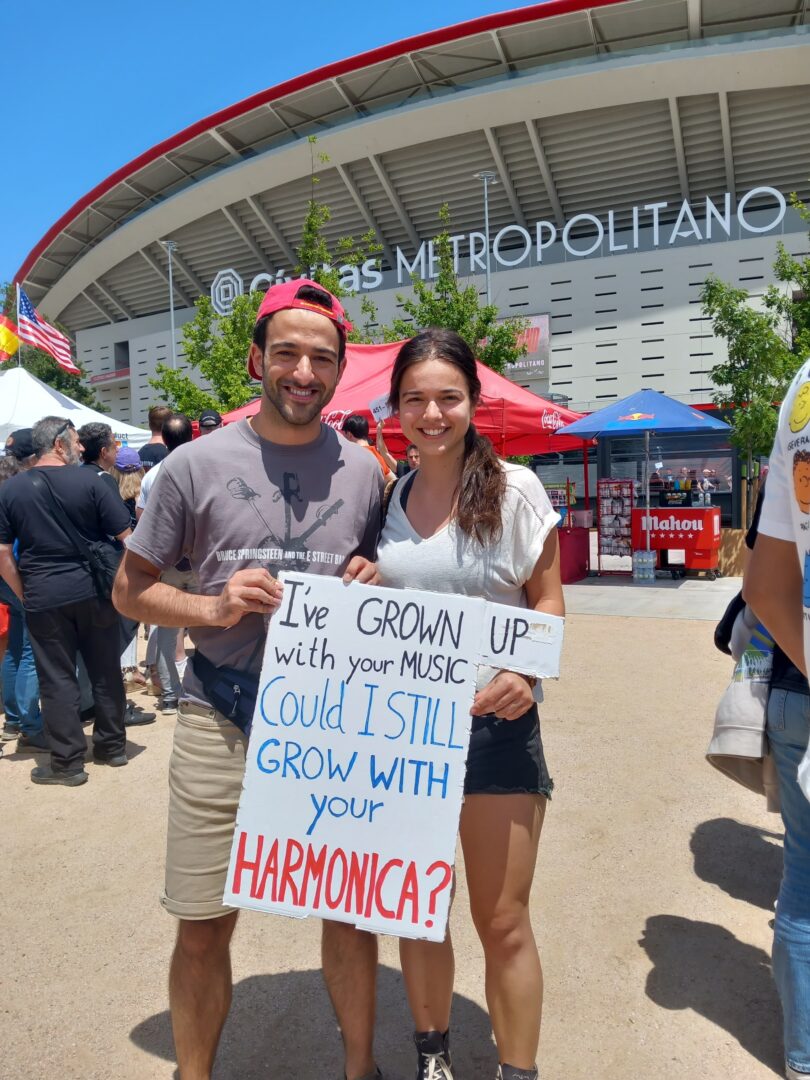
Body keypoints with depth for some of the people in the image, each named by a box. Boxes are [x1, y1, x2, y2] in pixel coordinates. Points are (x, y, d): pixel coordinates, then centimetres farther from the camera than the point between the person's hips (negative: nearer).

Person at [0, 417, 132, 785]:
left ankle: (67, 762, 13)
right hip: (93, 591, -1)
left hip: (44, 597, 1)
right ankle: (112, 745, 25)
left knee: (57, 679, 8)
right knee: (105, 671, 13)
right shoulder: (89, 480, -6)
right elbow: (126, 537, -8)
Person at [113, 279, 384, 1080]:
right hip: (219, 725, -1)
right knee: (204, 921, 11)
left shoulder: (364, 470, 3)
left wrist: (374, 585, -9)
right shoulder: (196, 464, -3)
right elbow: (130, 588, 2)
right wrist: (212, 608, -16)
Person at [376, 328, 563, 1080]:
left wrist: (523, 669, -21)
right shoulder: (386, 497, 4)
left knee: (503, 921, 8)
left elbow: (548, 600, -4)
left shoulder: (513, 489, -6)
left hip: (493, 720, -3)